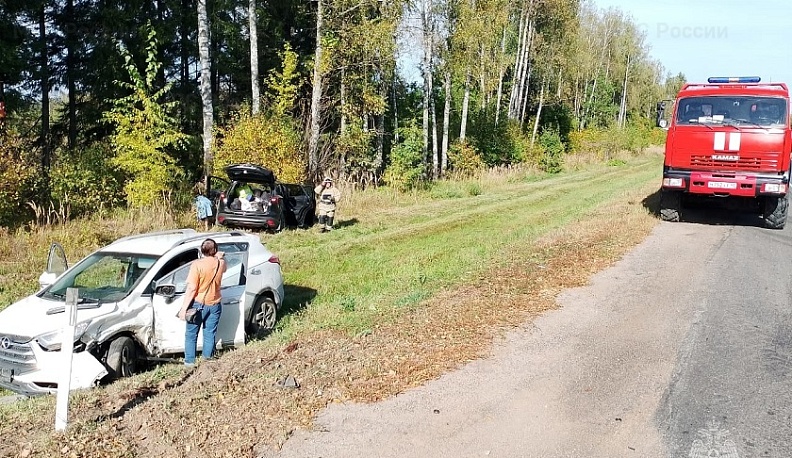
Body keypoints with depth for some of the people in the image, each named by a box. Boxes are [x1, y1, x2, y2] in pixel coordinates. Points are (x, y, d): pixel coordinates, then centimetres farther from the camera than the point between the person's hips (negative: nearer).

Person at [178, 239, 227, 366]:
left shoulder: (197, 264, -16)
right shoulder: (220, 263, -3)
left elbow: (191, 289, -18)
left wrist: (184, 308, -15)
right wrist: (220, 257, 25)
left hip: (199, 304, -4)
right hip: (214, 305, 4)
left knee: (191, 334, 9)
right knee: (210, 334, 12)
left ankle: (189, 361, 11)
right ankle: (208, 359, 16)